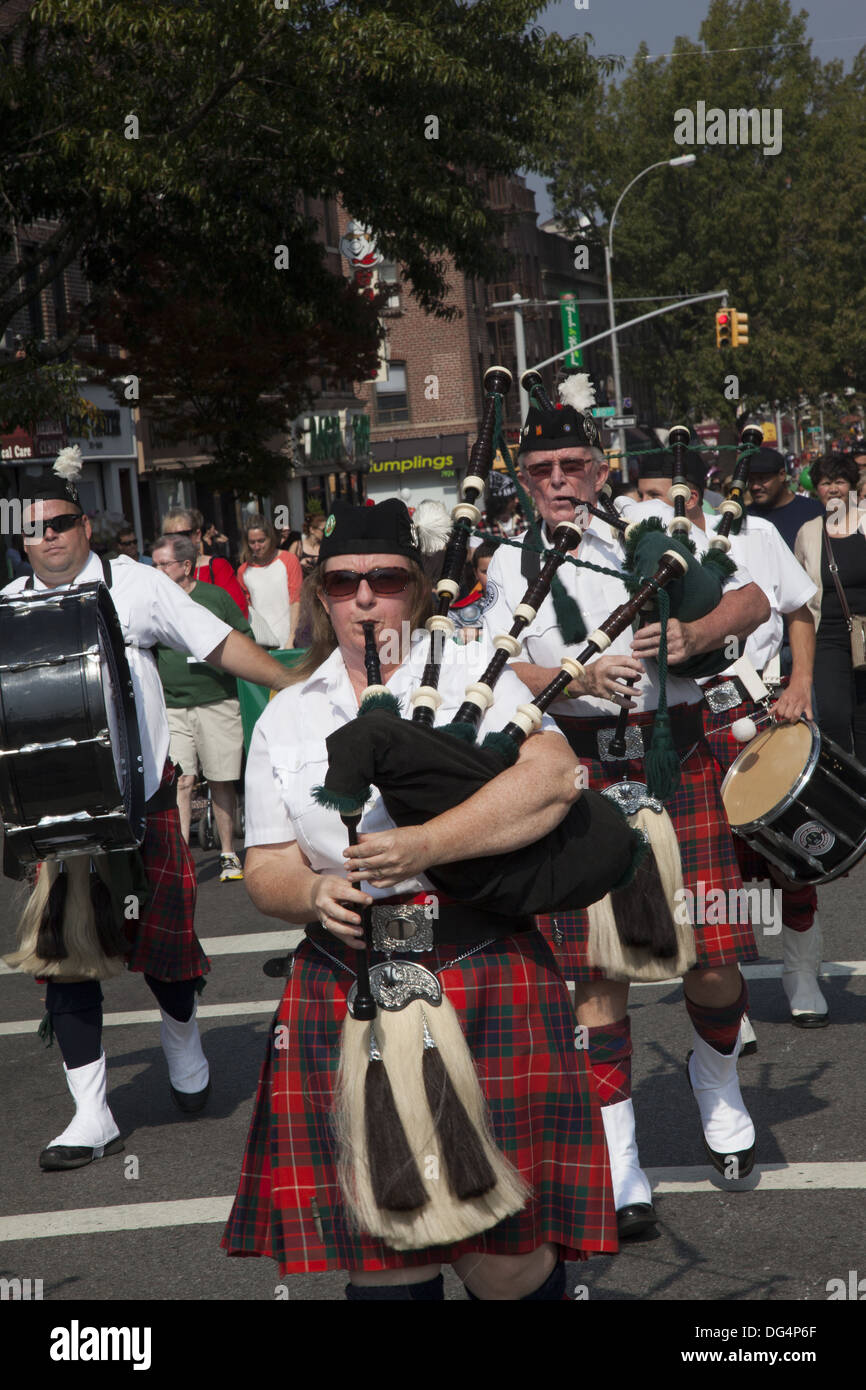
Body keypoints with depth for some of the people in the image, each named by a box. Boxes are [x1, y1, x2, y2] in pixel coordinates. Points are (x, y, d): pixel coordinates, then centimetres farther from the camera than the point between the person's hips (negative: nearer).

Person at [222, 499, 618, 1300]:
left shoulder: (470, 674, 4)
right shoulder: (287, 717, 14)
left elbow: (552, 776, -13)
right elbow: (266, 866, 13)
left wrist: (426, 846, -22)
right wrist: (313, 894, -11)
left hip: (482, 982, -3)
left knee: (504, 1255, -2)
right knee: (382, 1260, 3)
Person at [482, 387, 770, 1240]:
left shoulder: (653, 524, 10)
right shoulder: (511, 562, 8)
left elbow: (754, 599, 8)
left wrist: (694, 636, -12)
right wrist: (577, 679, -18)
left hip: (677, 760, 1)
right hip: (579, 773, -1)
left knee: (713, 959, -1)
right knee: (596, 968, -2)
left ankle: (716, 1082, 32)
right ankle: (617, 1163, 9)